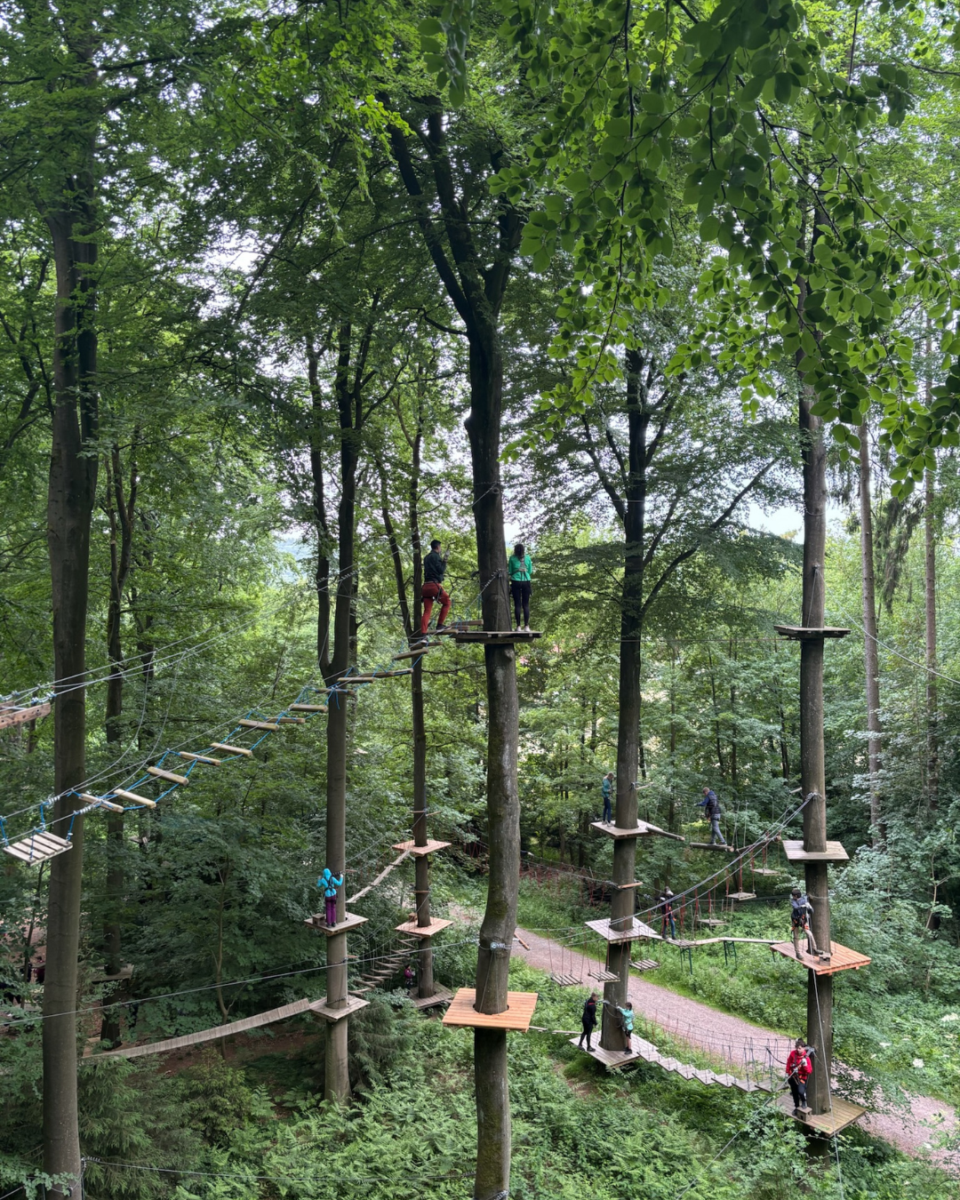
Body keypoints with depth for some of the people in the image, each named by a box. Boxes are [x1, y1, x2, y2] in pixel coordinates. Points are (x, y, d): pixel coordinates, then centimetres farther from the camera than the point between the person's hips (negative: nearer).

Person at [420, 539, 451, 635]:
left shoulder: (426, 557, 21)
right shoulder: (435, 556, -5)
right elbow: (441, 570, -10)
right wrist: (444, 561, 3)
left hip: (426, 586, 8)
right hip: (434, 585, -8)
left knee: (427, 611, 3)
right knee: (446, 602, 12)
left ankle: (422, 633, -6)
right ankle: (439, 625, 7)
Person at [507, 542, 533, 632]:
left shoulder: (512, 558, -3)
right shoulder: (527, 557, 2)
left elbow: (510, 572, 1)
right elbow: (530, 571, 8)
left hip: (516, 582, -1)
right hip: (526, 582, 1)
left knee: (517, 604, 1)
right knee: (526, 604, 6)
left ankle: (518, 626, -1)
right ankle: (526, 626, 3)